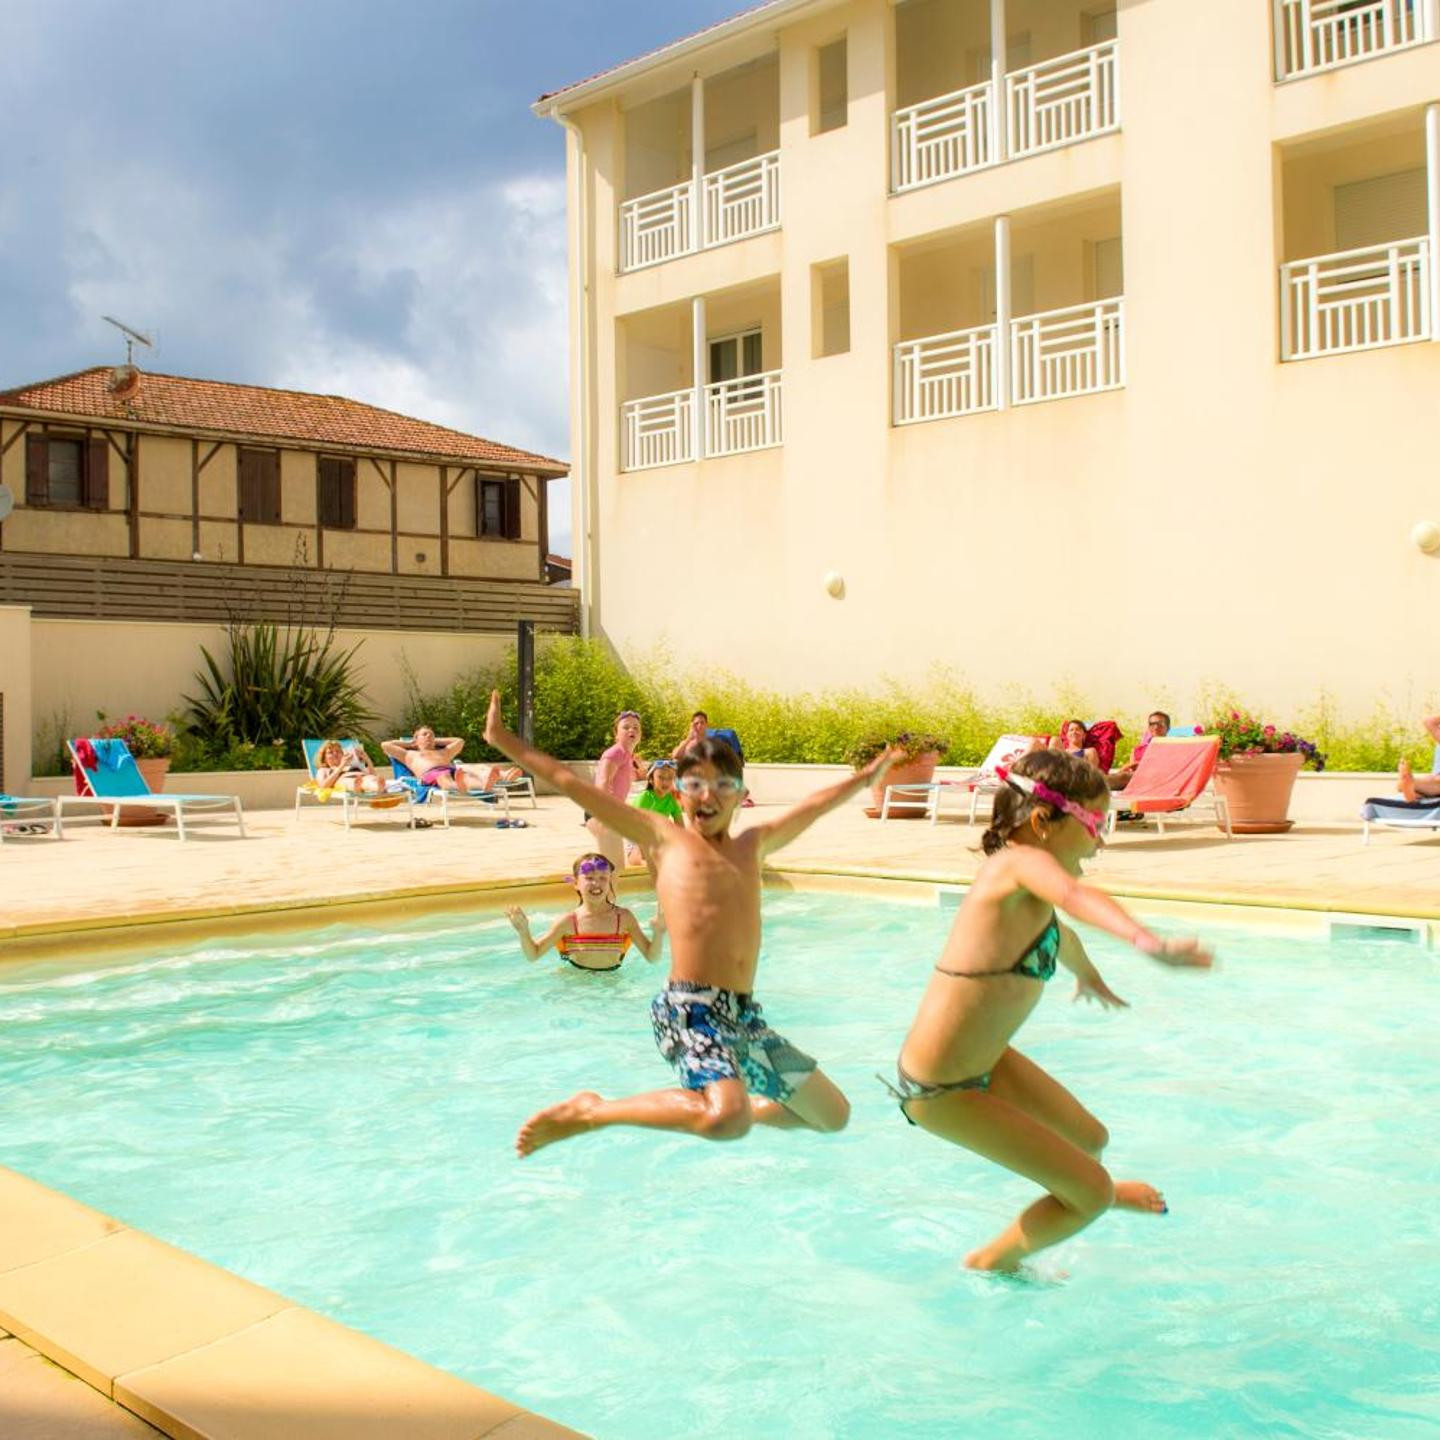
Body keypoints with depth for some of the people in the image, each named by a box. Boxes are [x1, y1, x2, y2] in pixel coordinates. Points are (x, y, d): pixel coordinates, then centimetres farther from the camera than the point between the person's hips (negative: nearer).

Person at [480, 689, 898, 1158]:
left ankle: (703, 1111, 31)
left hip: (746, 1015, 7)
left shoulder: (753, 845, 20)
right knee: (729, 1120, -34)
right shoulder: (664, 838, 6)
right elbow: (571, 783, 5)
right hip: (691, 1008, -7)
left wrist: (865, 777, 45)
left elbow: (814, 804, 33)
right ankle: (590, 1112, -12)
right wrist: (505, 741, 6)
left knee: (833, 1115, 17)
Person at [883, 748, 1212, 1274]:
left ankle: (1083, 1195, 59)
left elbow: (1056, 928, 30)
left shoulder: (1023, 876, 7)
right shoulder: (1021, 861, -23)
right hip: (941, 1091, -10)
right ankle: (989, 1263, 23)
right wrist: (1148, 941, -64)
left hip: (983, 1059, 10)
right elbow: (1076, 897, -47)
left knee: (1089, 1140, 26)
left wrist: (1088, 974, 50)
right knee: (1091, 1195, 0)